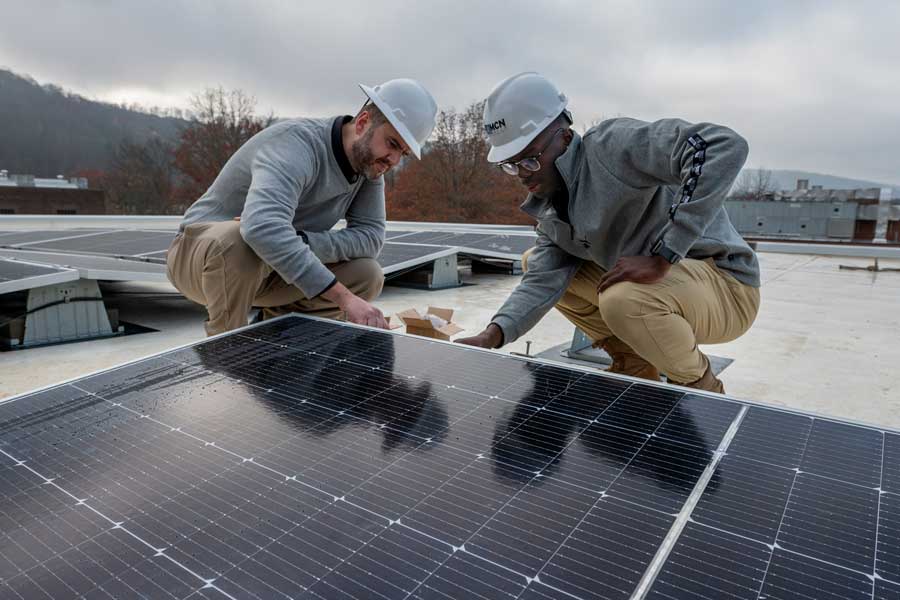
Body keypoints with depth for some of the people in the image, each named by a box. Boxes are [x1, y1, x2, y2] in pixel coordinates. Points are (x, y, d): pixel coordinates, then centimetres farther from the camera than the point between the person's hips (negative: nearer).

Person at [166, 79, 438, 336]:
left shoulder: (370, 161, -6)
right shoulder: (298, 143, -30)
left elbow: (371, 235, -13)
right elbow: (262, 228, -46)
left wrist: (300, 240, -31)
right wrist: (344, 297, -48)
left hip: (265, 273, 6)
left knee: (368, 276, -12)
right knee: (237, 241, -40)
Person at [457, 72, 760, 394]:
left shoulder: (612, 143, -23)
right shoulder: (548, 208, 3)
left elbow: (725, 147, -34)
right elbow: (542, 282, -6)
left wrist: (662, 258, -35)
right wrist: (494, 334, -23)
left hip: (726, 285, -7)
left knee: (623, 299, -39)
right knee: (534, 262, 7)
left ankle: (705, 395, -4)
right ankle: (636, 368, 12)